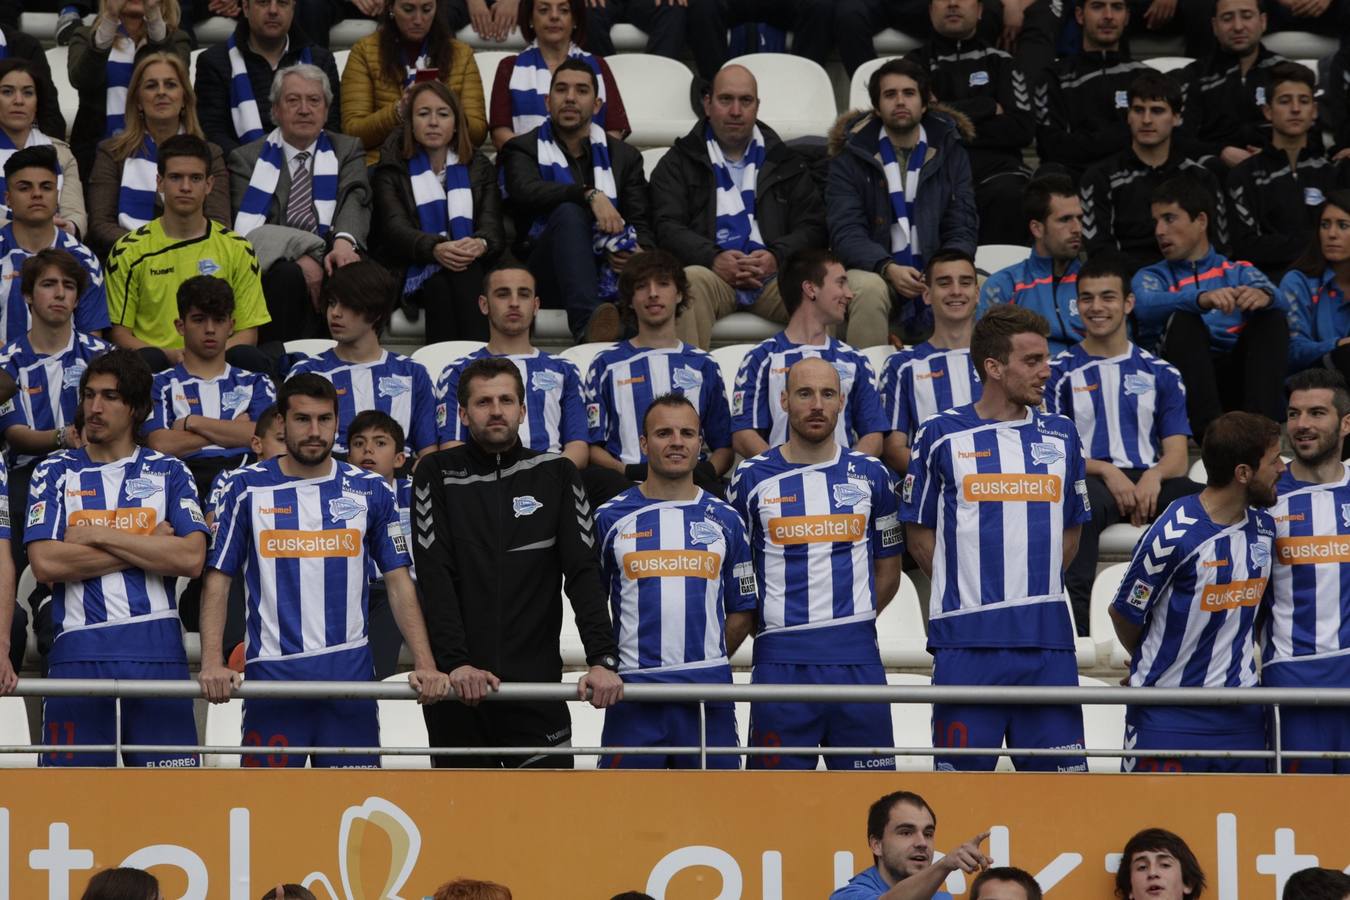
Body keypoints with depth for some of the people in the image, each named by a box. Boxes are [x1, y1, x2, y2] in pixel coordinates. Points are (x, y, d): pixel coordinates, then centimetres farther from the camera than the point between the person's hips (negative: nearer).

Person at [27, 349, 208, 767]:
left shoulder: (168, 472, 12)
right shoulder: (56, 472, 11)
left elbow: (191, 558, -4)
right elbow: (44, 563, -4)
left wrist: (98, 535, -5)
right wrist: (147, 547, -3)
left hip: (156, 649, 0)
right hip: (79, 650, 0)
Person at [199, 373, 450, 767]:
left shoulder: (370, 491, 8)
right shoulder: (247, 490, 4)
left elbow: (399, 583, 8)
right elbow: (218, 581, 3)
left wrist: (425, 664, -4)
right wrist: (212, 663, -11)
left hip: (350, 671, 1)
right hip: (271, 672, -1)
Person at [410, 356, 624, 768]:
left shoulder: (556, 475, 6)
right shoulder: (437, 474, 3)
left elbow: (583, 573, -1)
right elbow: (434, 576, -7)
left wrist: (603, 659, -14)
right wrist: (456, 663, -19)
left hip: (536, 682, 0)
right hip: (457, 687, 0)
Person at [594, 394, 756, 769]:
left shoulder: (725, 519, 10)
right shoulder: (611, 518, 6)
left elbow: (742, 610, 14)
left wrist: (708, 663, 6)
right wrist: (607, 664, 4)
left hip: (708, 695, 1)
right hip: (633, 694, -1)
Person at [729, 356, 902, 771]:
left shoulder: (871, 476, 9)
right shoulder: (752, 479, 4)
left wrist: (849, 624, 8)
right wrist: (766, 626, 2)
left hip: (857, 660, 2)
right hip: (780, 661, -1)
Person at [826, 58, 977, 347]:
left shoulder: (949, 152, 10)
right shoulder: (852, 156, 2)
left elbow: (963, 229, 4)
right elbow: (845, 232, -8)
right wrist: (889, 269, -27)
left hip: (936, 271, 2)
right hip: (874, 270, -2)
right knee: (868, 289, -36)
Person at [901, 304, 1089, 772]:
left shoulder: (1061, 435, 11)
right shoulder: (942, 435, 1)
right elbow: (920, 532, 5)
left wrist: (1036, 588, 9)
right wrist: (965, 592, -2)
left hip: (1046, 634, 3)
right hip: (967, 639, -3)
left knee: (1063, 770, 1)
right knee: (962, 771, -1)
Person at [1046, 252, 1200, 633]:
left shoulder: (1160, 374, 20)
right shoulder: (1060, 372, 14)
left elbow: (1177, 456, 13)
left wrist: (1153, 476, -12)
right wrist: (1106, 471, -14)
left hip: (1150, 482, 2)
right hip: (1090, 479, -2)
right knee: (1082, 505, -41)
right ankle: (1078, 625, -46)